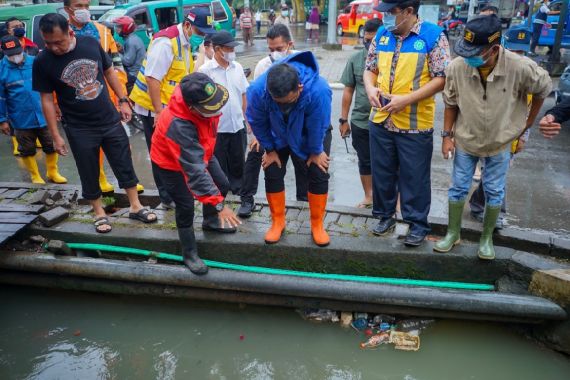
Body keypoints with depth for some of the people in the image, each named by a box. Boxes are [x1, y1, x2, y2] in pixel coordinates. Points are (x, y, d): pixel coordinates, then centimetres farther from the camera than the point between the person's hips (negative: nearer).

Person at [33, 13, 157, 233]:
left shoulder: (91, 44, -6)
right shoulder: (42, 62, -11)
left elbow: (109, 72, 8)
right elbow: (47, 99, -6)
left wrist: (123, 100, 5)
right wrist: (56, 136, -6)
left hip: (110, 120, 2)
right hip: (79, 129, -2)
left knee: (125, 166, 8)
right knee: (89, 174, 8)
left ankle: (135, 207, 23)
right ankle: (99, 213, 26)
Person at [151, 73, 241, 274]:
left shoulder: (200, 97, -24)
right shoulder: (178, 126, -45)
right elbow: (195, 171, -45)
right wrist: (218, 205, -44)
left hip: (199, 152, 7)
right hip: (171, 163, -7)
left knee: (222, 185, 12)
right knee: (186, 207, -7)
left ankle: (210, 219, 41)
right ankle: (189, 254, 14)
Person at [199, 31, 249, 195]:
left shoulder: (237, 67, 3)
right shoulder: (205, 70, -11)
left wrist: (246, 118, 11)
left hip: (238, 125, 4)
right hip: (217, 128, -4)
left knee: (238, 161, 17)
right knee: (218, 164, 11)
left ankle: (238, 188, 36)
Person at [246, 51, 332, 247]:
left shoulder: (318, 90, -43)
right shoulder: (257, 90, -37)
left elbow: (317, 127, -26)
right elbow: (257, 123, -17)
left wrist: (316, 152, -11)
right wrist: (270, 150, -7)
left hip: (312, 135, -1)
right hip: (278, 136, 2)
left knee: (319, 175, -5)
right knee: (273, 174, -2)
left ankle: (317, 225, 12)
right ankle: (278, 222, 16)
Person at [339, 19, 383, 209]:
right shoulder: (355, 59, 0)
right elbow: (348, 90, 5)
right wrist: (343, 119, 5)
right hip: (360, 121, 3)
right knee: (365, 161, 16)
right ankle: (368, 196, 34)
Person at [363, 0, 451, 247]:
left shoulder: (433, 35, -8)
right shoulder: (382, 34, 7)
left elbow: (441, 79, -10)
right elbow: (370, 68, 15)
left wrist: (407, 99, -20)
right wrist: (370, 88, -8)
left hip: (415, 124, -4)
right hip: (380, 120, 5)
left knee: (415, 177, 6)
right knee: (382, 172, 15)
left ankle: (417, 224, 23)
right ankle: (385, 216, 33)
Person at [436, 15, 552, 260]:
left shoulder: (521, 68, -26)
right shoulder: (457, 67, -23)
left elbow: (544, 88, -4)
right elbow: (451, 103, -6)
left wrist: (529, 121, 3)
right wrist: (447, 134, -4)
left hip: (500, 144, 0)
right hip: (465, 141, 1)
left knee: (494, 193, 13)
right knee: (458, 189, 11)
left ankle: (487, 238, 33)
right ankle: (453, 233, 30)